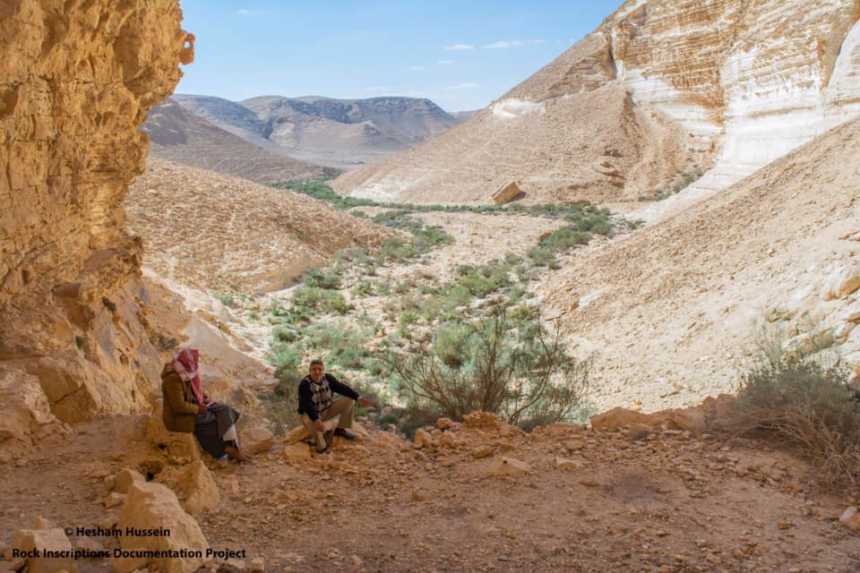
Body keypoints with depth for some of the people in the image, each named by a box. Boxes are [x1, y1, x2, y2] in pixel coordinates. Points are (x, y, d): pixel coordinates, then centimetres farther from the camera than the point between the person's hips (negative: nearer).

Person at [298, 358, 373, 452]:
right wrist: (316, 420, -46)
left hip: (327, 409, 5)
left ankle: (341, 429, 2)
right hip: (311, 413, -5)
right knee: (307, 420, -41)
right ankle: (320, 442, -14)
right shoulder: (304, 384, -24)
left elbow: (342, 388, -11)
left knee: (349, 399, -9)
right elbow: (307, 404, -33)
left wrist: (358, 398, -24)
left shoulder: (328, 378, -7)